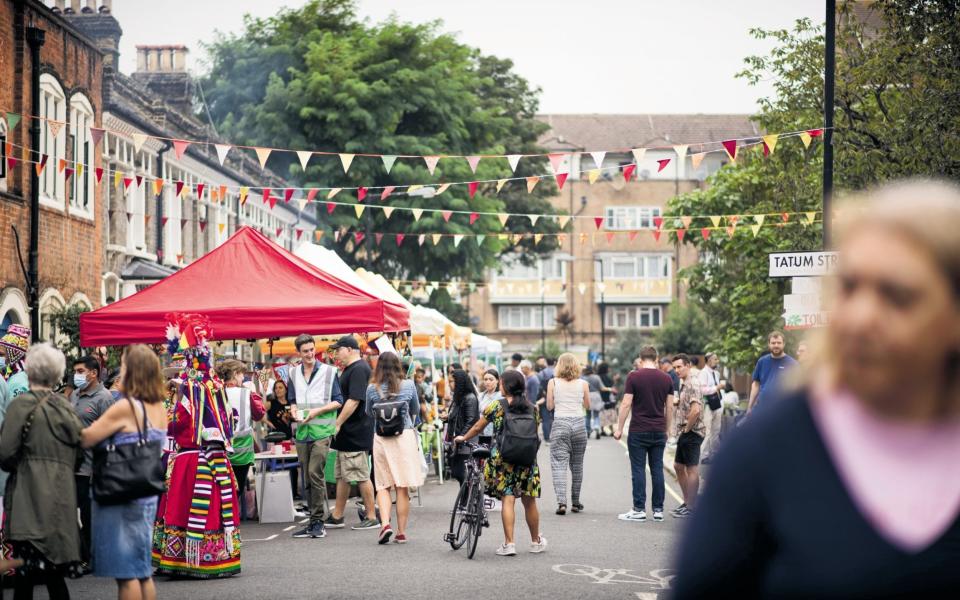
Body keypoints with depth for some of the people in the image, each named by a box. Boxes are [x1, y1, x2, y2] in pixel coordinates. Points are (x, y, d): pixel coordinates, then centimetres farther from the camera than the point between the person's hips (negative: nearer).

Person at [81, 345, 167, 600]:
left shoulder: (125, 408, -16)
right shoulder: (160, 409, 7)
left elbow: (85, 439, -14)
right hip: (148, 494, 8)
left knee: (126, 572, -2)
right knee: (143, 571, 14)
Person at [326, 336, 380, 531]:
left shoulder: (358, 369, -16)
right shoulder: (350, 369, 17)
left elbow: (354, 400, -24)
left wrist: (337, 424, -22)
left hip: (355, 433, -11)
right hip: (347, 434, 11)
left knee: (361, 476, -5)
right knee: (342, 476, 14)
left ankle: (371, 517, 1)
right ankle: (336, 517, 19)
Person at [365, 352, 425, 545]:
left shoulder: (372, 389, -3)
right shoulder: (408, 385, -2)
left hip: (381, 438, 0)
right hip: (405, 435, 0)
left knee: (383, 485, 9)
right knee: (403, 488, 4)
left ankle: (385, 523, -11)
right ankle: (401, 532, 7)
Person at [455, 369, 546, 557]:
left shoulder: (496, 407, -3)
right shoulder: (532, 408, 4)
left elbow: (477, 428, 8)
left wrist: (463, 438, 26)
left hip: (502, 458, -2)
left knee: (508, 499, -3)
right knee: (529, 502, 12)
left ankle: (509, 543, -8)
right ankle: (536, 542, 25)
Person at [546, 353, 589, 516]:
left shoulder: (553, 383, 0)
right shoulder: (583, 384, 3)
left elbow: (549, 406, 5)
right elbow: (587, 406, 13)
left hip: (560, 424, -2)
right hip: (578, 423, 2)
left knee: (559, 464, -5)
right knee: (577, 465, 14)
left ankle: (561, 502, -20)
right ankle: (575, 502, 21)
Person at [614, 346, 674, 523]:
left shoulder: (634, 377, -7)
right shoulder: (666, 378, 4)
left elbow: (626, 404, -9)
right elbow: (670, 407, 7)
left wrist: (619, 428, -1)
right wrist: (666, 430, 17)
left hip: (638, 432, -4)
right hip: (659, 432, 4)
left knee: (638, 470, 0)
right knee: (657, 470, 7)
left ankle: (639, 510, 0)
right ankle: (658, 510, 9)